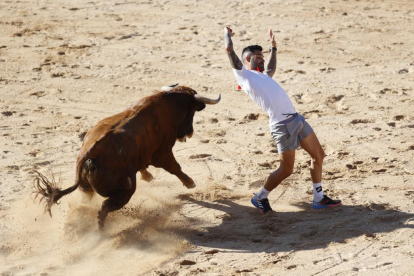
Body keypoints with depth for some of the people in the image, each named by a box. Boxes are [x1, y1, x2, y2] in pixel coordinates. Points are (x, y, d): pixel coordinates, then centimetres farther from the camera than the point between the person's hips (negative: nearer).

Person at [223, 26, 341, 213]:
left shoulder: (263, 76, 25)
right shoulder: (242, 74, 0)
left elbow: (271, 68, 50)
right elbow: (229, 50, -6)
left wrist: (273, 48, 56)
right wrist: (227, 34, 12)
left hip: (296, 118, 9)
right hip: (282, 125, -9)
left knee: (318, 155, 12)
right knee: (286, 170, -3)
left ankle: (319, 199, 22)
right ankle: (260, 198, 18)